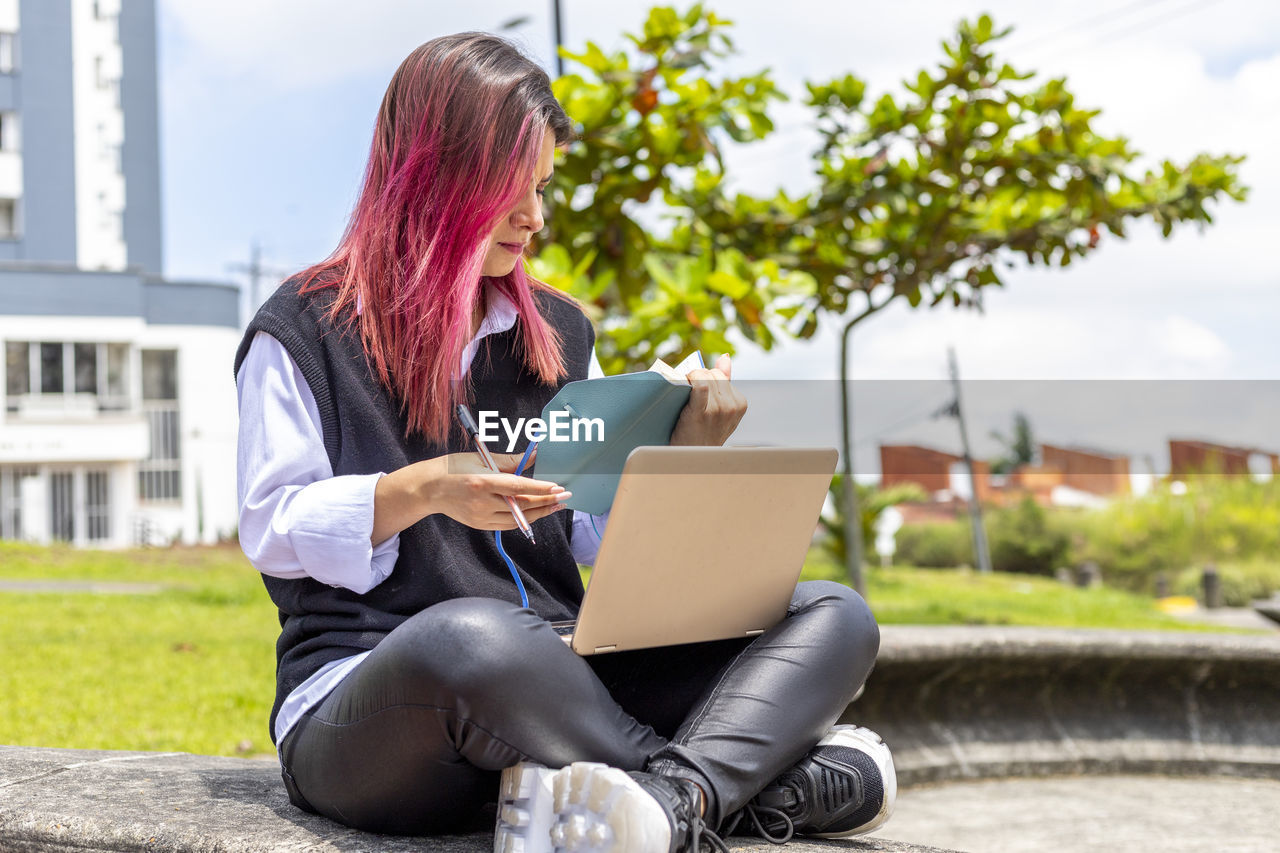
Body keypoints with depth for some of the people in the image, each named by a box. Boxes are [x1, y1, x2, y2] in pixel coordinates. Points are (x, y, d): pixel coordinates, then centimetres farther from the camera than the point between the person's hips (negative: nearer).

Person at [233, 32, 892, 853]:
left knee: (832, 615, -12)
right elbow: (270, 531, 0)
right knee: (474, 638, -43)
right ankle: (775, 785, -26)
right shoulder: (305, 331, 5)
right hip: (361, 687, -5)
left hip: (554, 679, 6)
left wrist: (681, 450, 0)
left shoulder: (559, 332, 20)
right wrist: (421, 491, -15)